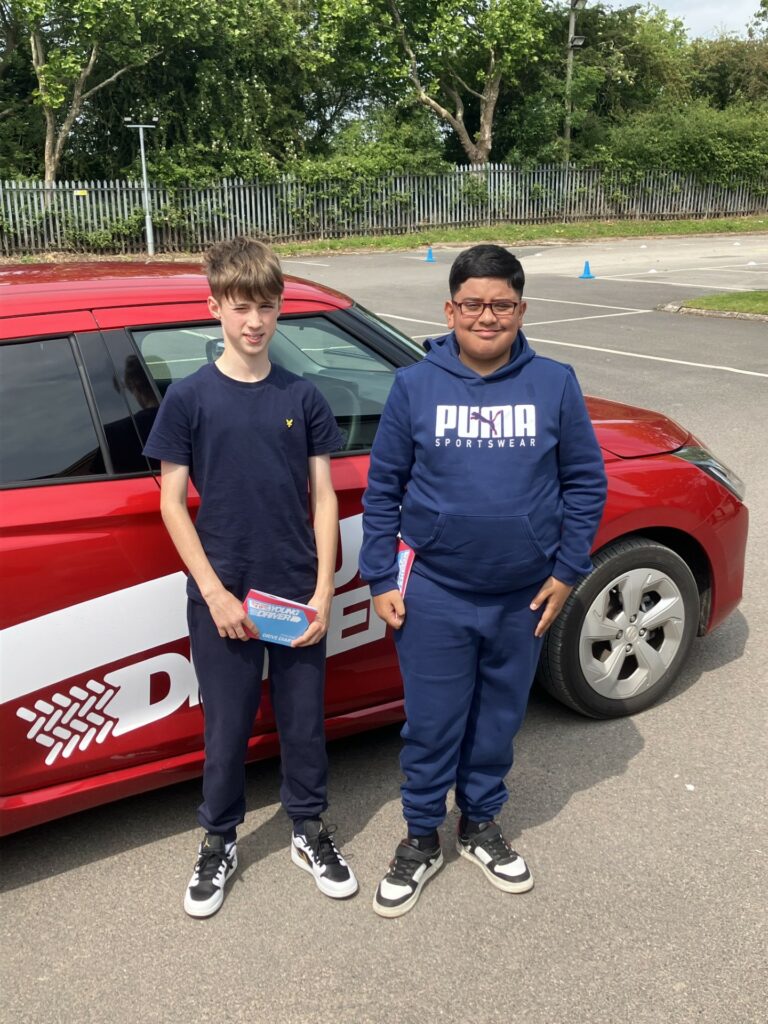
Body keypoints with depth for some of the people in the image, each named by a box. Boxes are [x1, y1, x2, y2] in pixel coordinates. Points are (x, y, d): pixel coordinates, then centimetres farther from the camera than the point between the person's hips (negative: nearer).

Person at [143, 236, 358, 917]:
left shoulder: (302, 398, 2)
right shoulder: (190, 398, -4)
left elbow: (323, 497, 3)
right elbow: (172, 503, -4)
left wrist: (323, 592, -5)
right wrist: (215, 593, -12)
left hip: (299, 596, 2)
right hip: (223, 598, -2)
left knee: (304, 720, 14)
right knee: (226, 729, 11)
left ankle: (310, 831, 35)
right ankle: (219, 842, 33)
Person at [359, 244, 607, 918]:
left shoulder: (554, 384, -3)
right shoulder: (415, 386, -4)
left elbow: (586, 482, 3)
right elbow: (382, 488, -1)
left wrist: (567, 570, -1)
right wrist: (380, 579, -3)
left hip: (523, 597, 2)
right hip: (434, 595, -1)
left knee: (498, 719, 18)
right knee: (432, 724, 9)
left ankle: (481, 825, 40)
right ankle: (422, 839, 31)